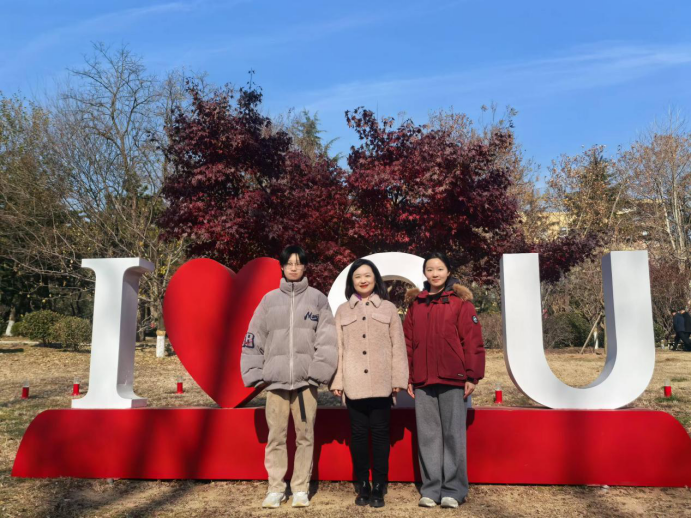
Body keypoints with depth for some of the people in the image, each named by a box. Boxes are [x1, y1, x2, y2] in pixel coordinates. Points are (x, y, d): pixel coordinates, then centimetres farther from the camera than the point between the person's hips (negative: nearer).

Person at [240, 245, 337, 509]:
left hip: (306, 380, -1)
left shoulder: (317, 299, 5)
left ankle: (301, 488, 17)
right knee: (276, 437, 5)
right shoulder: (269, 299, 8)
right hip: (276, 379, 1)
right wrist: (255, 373, 1)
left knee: (305, 436, 5)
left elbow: (327, 339, -1)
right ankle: (275, 489, 17)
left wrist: (318, 371, -9)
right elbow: (253, 338, 8)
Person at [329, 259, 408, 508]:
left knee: (380, 434, 3)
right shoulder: (343, 311, 10)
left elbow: (398, 345, 3)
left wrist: (398, 379, -2)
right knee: (358, 434, 6)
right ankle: (363, 487, 18)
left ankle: (378, 488, 13)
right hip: (354, 384, 1)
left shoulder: (388, 308, 6)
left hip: (381, 384, -1)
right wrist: (337, 381, 2)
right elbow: (338, 348, 7)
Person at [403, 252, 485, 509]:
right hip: (423, 381, 4)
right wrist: (408, 377, 7)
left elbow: (473, 340, -4)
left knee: (453, 435, 4)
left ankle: (453, 490, 15)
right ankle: (431, 489, 18)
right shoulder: (415, 303, 11)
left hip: (453, 380, -4)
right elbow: (408, 342, 11)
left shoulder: (460, 302, -1)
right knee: (428, 436, 8)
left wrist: (472, 375, -8)